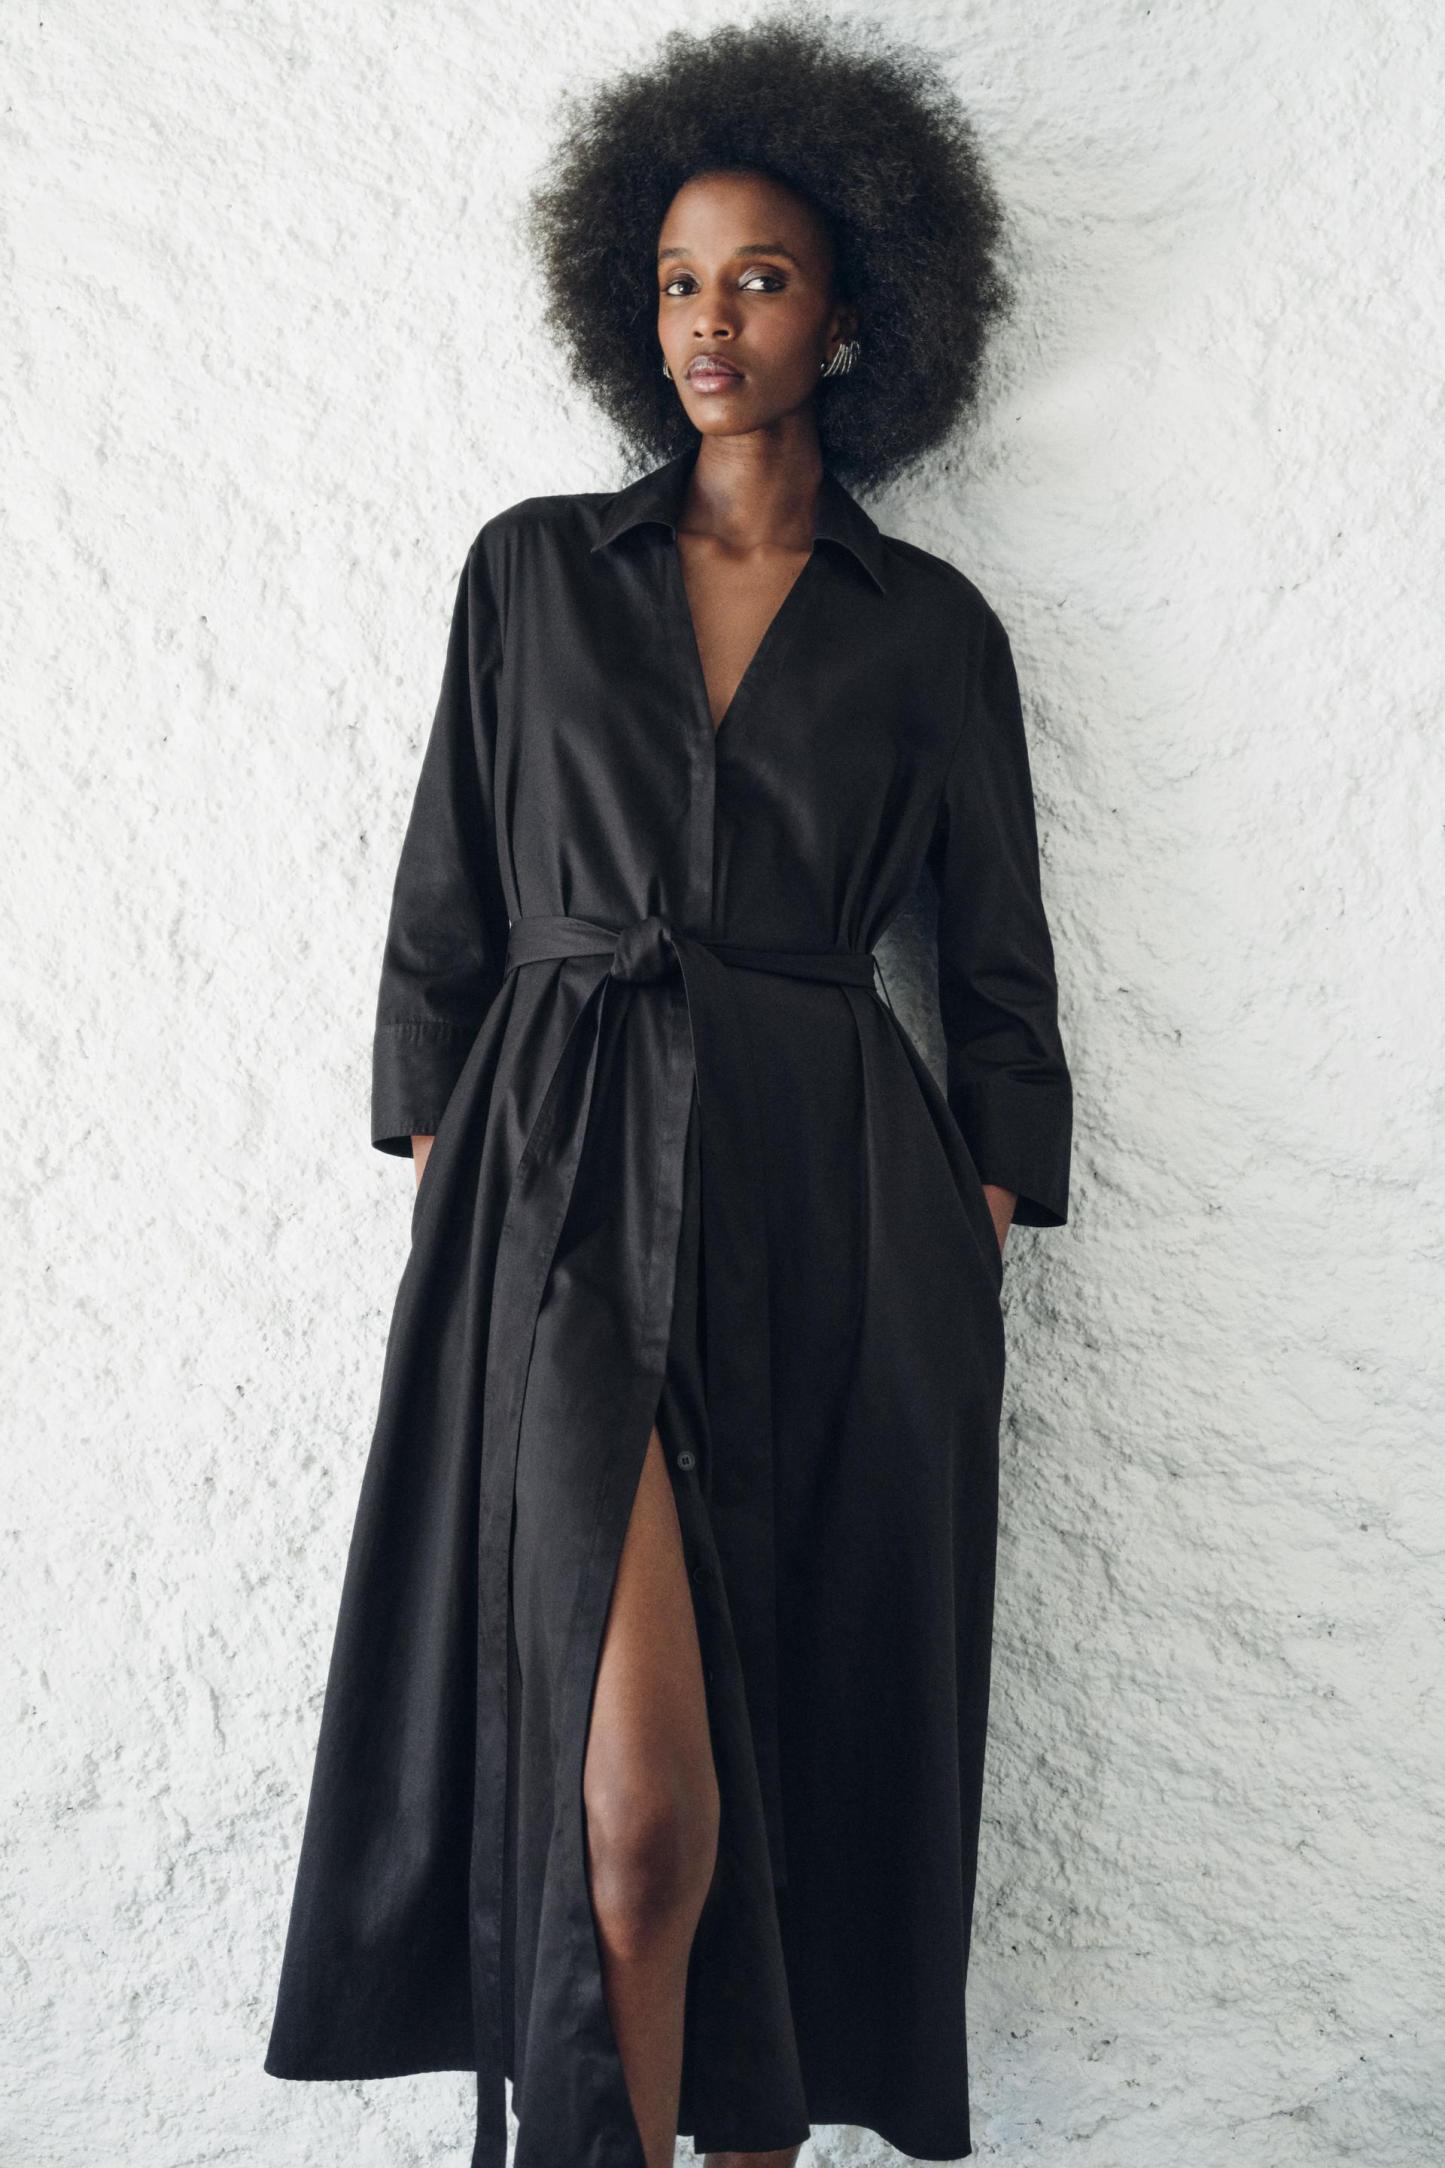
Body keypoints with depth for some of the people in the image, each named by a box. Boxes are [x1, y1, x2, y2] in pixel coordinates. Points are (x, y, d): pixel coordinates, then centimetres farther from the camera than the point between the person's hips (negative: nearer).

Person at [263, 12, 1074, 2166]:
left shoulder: (930, 627, 9)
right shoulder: (535, 567, 10)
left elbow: (1000, 962, 10)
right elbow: (442, 908, 10)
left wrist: (975, 1246, 4)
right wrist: (442, 1169, 3)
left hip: (831, 1208, 1)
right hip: (569, 1182, -1)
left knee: (804, 1747, 7)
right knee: (637, 1787, -13)